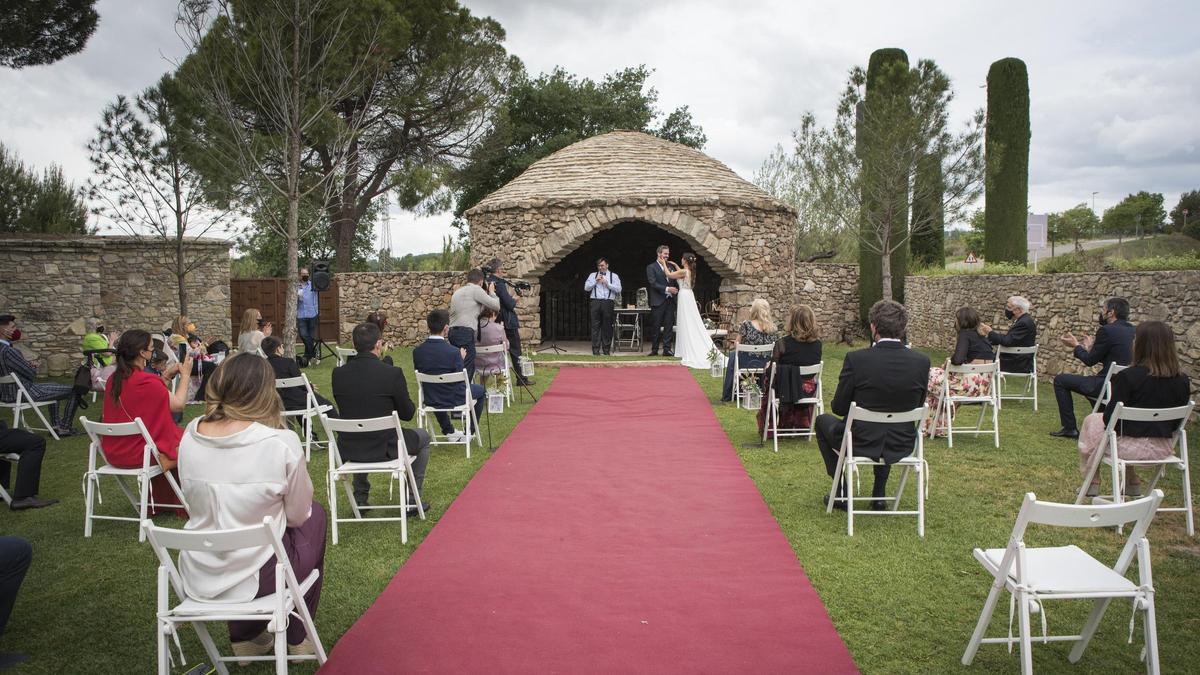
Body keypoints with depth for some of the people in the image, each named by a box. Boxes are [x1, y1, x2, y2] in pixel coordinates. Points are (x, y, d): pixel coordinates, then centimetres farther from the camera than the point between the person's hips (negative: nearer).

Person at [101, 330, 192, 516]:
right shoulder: (147, 383, -23)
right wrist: (185, 375, 0)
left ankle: (159, 503, 36)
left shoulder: (113, 380, 0)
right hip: (139, 455, -8)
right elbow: (178, 404, -12)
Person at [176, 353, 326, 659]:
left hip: (198, 578, 5)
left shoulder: (190, 435, -6)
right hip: (254, 578, -4)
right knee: (315, 515, 23)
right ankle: (297, 636, 34)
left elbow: (199, 504, 9)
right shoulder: (282, 442, -20)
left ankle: (245, 637, 33)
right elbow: (297, 516, -6)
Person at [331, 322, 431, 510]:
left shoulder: (338, 373, -6)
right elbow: (407, 414, -6)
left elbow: (346, 410, 10)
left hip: (348, 450, 4)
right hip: (385, 448, -4)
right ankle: (412, 499, 24)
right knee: (423, 436, 25)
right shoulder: (392, 373, -18)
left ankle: (360, 498, 36)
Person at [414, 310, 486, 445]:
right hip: (454, 399, -4)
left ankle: (449, 431, 42)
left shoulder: (417, 351, -13)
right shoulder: (453, 351, -25)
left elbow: (421, 375, 3)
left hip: (430, 400, 4)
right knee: (480, 389, 24)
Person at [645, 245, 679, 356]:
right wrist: (667, 289, -19)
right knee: (656, 327, 1)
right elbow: (653, 283, -12)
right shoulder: (651, 267, -1)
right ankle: (654, 350, 8)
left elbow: (675, 282, 20)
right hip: (658, 301, -5)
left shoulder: (670, 267, 17)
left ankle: (667, 349, 4)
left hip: (670, 300, 5)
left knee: (669, 326, 1)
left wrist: (676, 289, 0)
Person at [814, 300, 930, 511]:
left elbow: (839, 408, -10)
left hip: (860, 443, -4)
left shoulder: (856, 359, -21)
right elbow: (917, 406, 3)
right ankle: (879, 495, 36)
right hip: (902, 446, 4)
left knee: (822, 421, 28)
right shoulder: (922, 361, -11)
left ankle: (841, 493, 25)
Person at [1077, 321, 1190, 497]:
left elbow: (1109, 418, -16)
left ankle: (1091, 484, 30)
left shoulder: (1128, 376, -21)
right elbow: (1176, 423, 5)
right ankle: (1132, 483, 39)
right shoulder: (1182, 380, -5)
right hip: (1163, 449, 5)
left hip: (1131, 447, -5)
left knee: (1091, 421, 23)